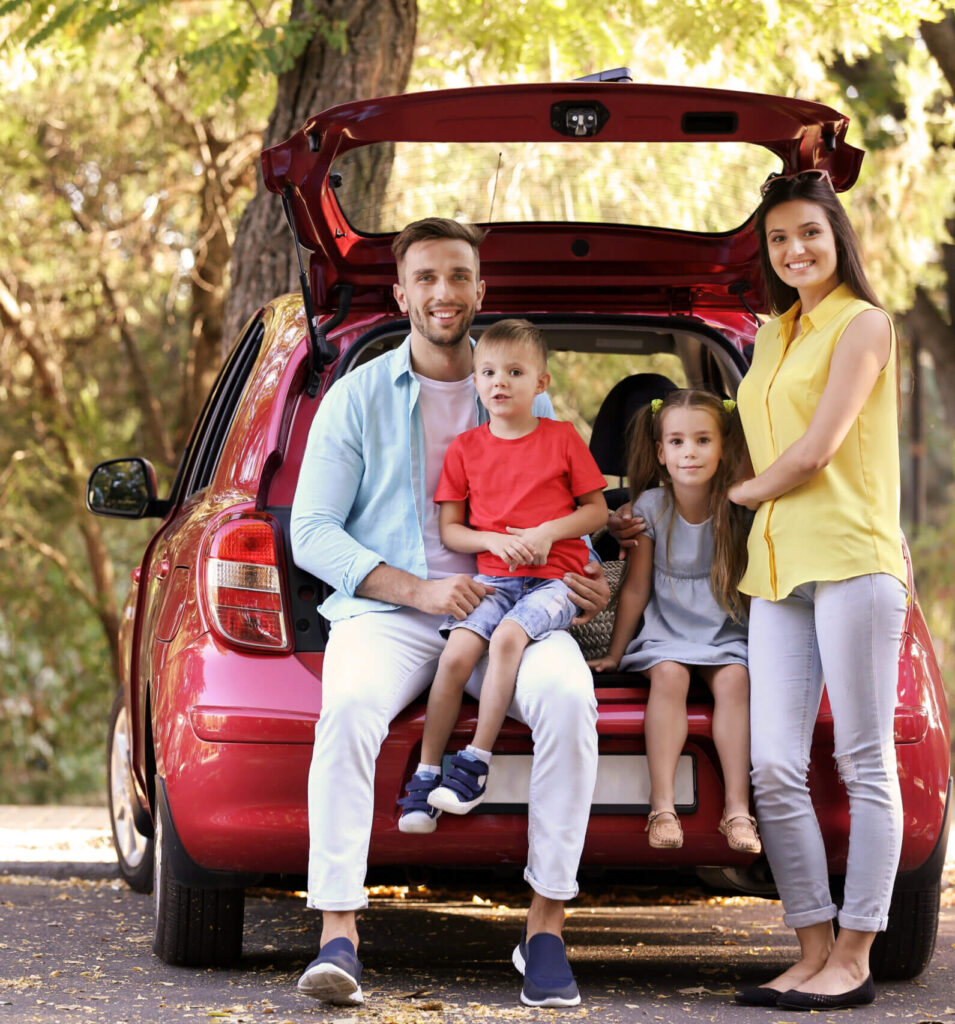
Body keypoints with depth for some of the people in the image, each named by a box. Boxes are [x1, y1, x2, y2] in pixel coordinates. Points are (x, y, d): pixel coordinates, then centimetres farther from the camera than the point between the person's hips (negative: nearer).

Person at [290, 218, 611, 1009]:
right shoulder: (358, 397, 9)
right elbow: (312, 533, 3)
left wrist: (585, 582, -3)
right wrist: (417, 590, -11)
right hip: (386, 610, -1)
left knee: (568, 695, -32)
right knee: (350, 704, -36)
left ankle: (546, 925, -23)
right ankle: (338, 933, -35)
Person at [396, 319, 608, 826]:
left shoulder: (563, 438, 6)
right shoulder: (466, 448, 10)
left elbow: (597, 511, 8)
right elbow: (449, 530, 10)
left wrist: (548, 531, -9)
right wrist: (494, 540, -9)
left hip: (554, 579, -2)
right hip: (492, 576, 2)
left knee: (507, 637, -30)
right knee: (456, 653, -22)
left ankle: (476, 761, -23)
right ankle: (426, 773, -14)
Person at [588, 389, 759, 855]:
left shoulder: (739, 510, -5)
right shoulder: (651, 506, -5)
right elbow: (636, 588, 2)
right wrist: (614, 654, 6)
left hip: (725, 634, 0)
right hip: (665, 630, 0)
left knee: (733, 678, -29)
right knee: (669, 675, -30)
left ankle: (737, 808, -28)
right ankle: (663, 807, -33)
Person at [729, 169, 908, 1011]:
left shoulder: (863, 324, -1)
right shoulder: (774, 336, 22)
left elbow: (816, 451, -8)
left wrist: (744, 492, 6)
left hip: (851, 557, -7)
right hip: (777, 565, 7)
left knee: (864, 761, -4)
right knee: (773, 766, -3)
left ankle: (854, 959, -3)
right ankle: (814, 952, 2)